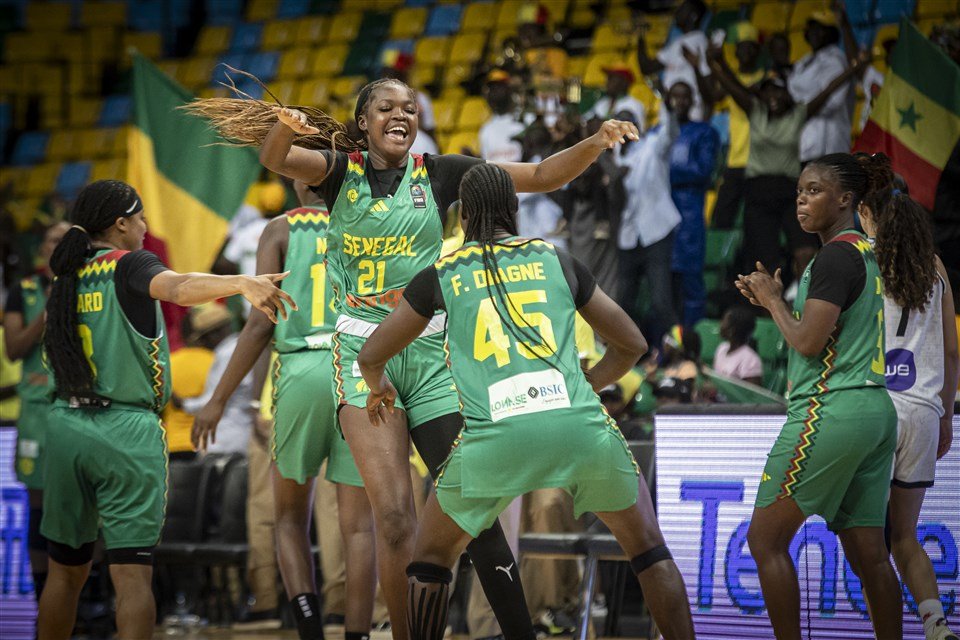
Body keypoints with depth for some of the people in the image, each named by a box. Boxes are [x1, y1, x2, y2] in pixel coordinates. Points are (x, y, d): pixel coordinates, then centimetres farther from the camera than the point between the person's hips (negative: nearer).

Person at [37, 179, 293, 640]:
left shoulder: (64, 280, 13)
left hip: (66, 427, 6)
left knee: (65, 571, 15)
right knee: (132, 575, -7)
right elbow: (177, 287, -28)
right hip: (128, 432, -6)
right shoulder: (128, 266, -6)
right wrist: (242, 283, -44)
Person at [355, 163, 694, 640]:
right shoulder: (557, 260, 19)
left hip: (495, 436, -1)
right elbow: (632, 344, 28)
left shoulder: (442, 274, 16)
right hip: (580, 423, 1)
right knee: (646, 547, 22)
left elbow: (370, 356, 27)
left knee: (432, 554, 24)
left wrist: (379, 388, 49)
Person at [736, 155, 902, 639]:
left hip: (830, 412, -9)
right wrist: (772, 301, 16)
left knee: (766, 539, -3)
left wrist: (774, 301, -1)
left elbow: (808, 342, -17)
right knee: (868, 553, 7)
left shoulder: (835, 257, -12)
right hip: (875, 410, 9)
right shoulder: (867, 253, 17)